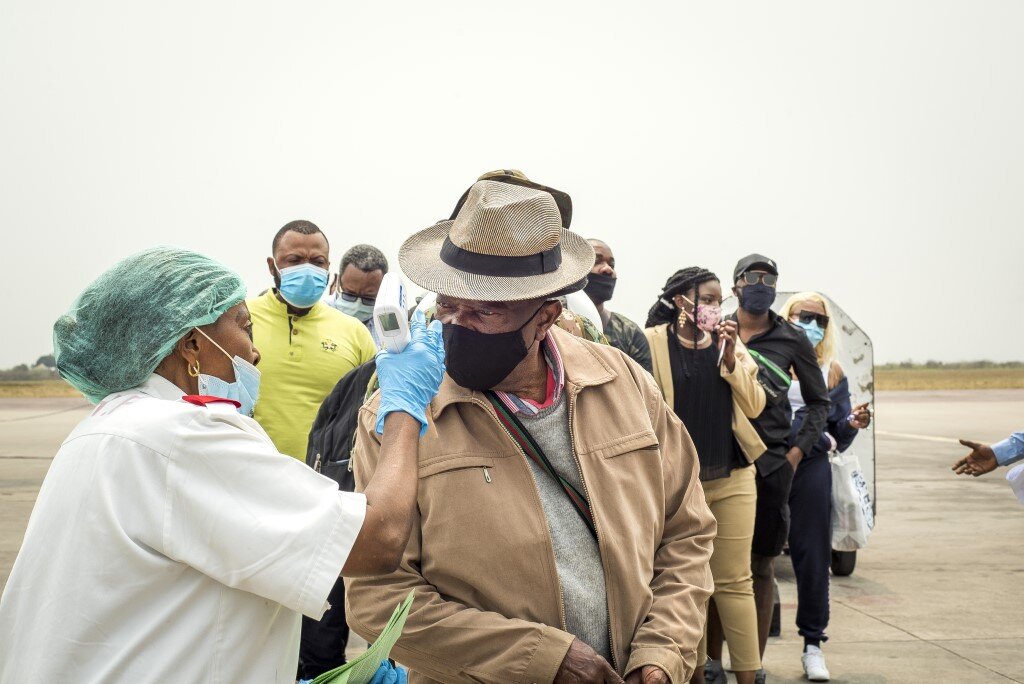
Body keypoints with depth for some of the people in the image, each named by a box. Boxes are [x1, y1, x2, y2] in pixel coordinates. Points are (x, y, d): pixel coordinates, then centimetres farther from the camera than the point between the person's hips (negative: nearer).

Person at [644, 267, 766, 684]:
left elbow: (753, 406, 2)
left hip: (732, 478, 3)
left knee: (734, 581, 6)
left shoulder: (729, 342, 9)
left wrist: (730, 359, -7)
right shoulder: (653, 342, -5)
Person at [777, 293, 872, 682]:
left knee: (812, 557, 5)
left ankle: (813, 644, 17)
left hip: (811, 471, 3)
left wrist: (851, 425, -6)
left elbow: (838, 440, 13)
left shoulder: (833, 375, 15)